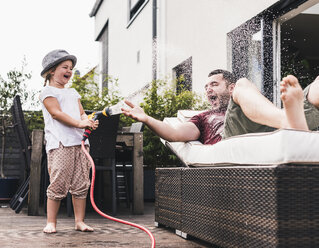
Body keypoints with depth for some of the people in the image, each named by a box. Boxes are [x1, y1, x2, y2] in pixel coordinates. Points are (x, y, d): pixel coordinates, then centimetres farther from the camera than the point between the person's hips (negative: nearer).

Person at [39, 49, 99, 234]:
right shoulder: (48, 91, 4)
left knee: (81, 184, 4)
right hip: (60, 144, -7)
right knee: (58, 183, -9)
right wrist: (79, 123, -17)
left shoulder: (73, 93, 27)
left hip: (80, 142, 7)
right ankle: (51, 223, 0)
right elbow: (56, 113, -9)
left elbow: (81, 113, 19)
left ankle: (80, 221, 10)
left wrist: (88, 120, -5)